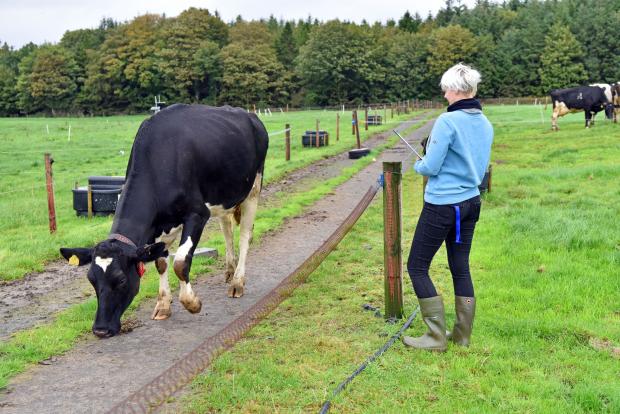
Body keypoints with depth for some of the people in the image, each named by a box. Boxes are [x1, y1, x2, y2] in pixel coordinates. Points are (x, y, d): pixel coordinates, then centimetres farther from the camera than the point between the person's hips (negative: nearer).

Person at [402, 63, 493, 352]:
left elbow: (430, 167, -16)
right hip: (471, 203, 8)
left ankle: (437, 337, 7)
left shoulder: (447, 121, -18)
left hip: (442, 206, -8)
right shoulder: (485, 124, 6)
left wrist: (418, 165, 4)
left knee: (417, 267, 5)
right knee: (461, 268, 16)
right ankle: (462, 335, 23)